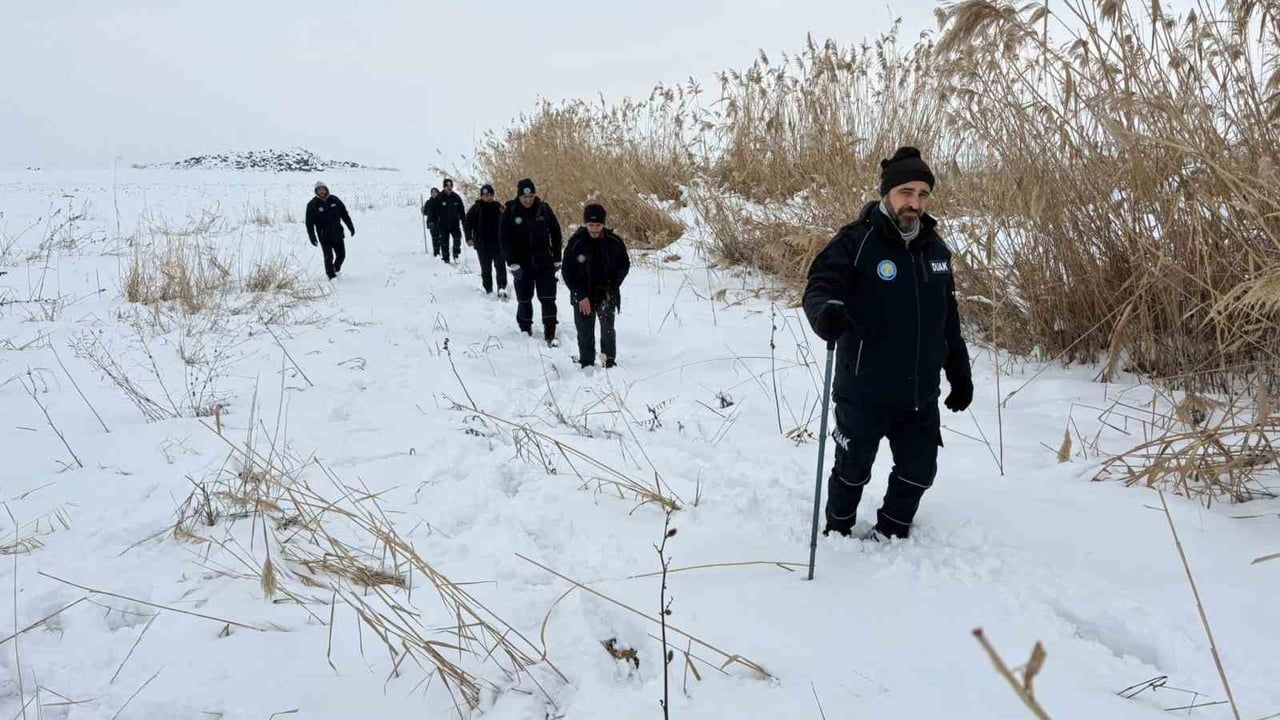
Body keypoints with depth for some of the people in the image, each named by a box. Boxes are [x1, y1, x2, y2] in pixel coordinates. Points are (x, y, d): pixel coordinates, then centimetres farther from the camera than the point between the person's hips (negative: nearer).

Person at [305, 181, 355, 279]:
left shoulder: (334, 200, 3)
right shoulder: (312, 205, -6)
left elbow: (344, 214, 12)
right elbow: (309, 223, -7)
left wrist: (351, 227, 10)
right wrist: (312, 237, -14)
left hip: (337, 234, 3)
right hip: (324, 237, -3)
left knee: (341, 255, 7)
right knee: (329, 257, -5)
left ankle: (336, 270, 34)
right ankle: (331, 276, 9)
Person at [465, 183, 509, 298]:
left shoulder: (498, 207, 3)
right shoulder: (476, 208, -1)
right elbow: (468, 224, 1)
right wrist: (469, 238, -9)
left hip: (497, 244, 1)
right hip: (482, 245, 0)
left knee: (500, 266, -9)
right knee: (486, 268, 7)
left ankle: (502, 288, -12)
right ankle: (488, 290, 15)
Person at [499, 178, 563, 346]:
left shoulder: (543, 209, -3)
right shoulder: (510, 212, -6)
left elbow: (556, 233, 5)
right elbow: (504, 239, -6)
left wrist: (557, 260, 5)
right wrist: (512, 264, -13)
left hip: (544, 263, 0)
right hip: (522, 264, 0)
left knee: (548, 299, -5)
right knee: (524, 299, 12)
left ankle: (550, 333, -1)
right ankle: (525, 329, 32)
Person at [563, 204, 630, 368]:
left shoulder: (614, 241, -5)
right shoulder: (576, 243, -10)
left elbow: (624, 264, 9)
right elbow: (568, 272, -5)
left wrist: (613, 286, -4)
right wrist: (581, 296, -13)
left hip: (607, 295, 1)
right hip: (583, 297, -1)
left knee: (608, 329, 6)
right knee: (585, 333, 3)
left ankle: (610, 361, 23)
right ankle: (586, 364, 17)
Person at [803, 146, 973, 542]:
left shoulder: (935, 248, 7)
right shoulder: (856, 241, -13)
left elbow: (948, 318, 15)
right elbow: (820, 286, -23)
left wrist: (960, 374, 18)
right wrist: (825, 312, -46)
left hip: (921, 394, 6)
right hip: (865, 393, -5)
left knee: (918, 472, 15)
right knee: (853, 470, 12)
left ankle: (889, 534, 38)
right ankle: (837, 535, 36)